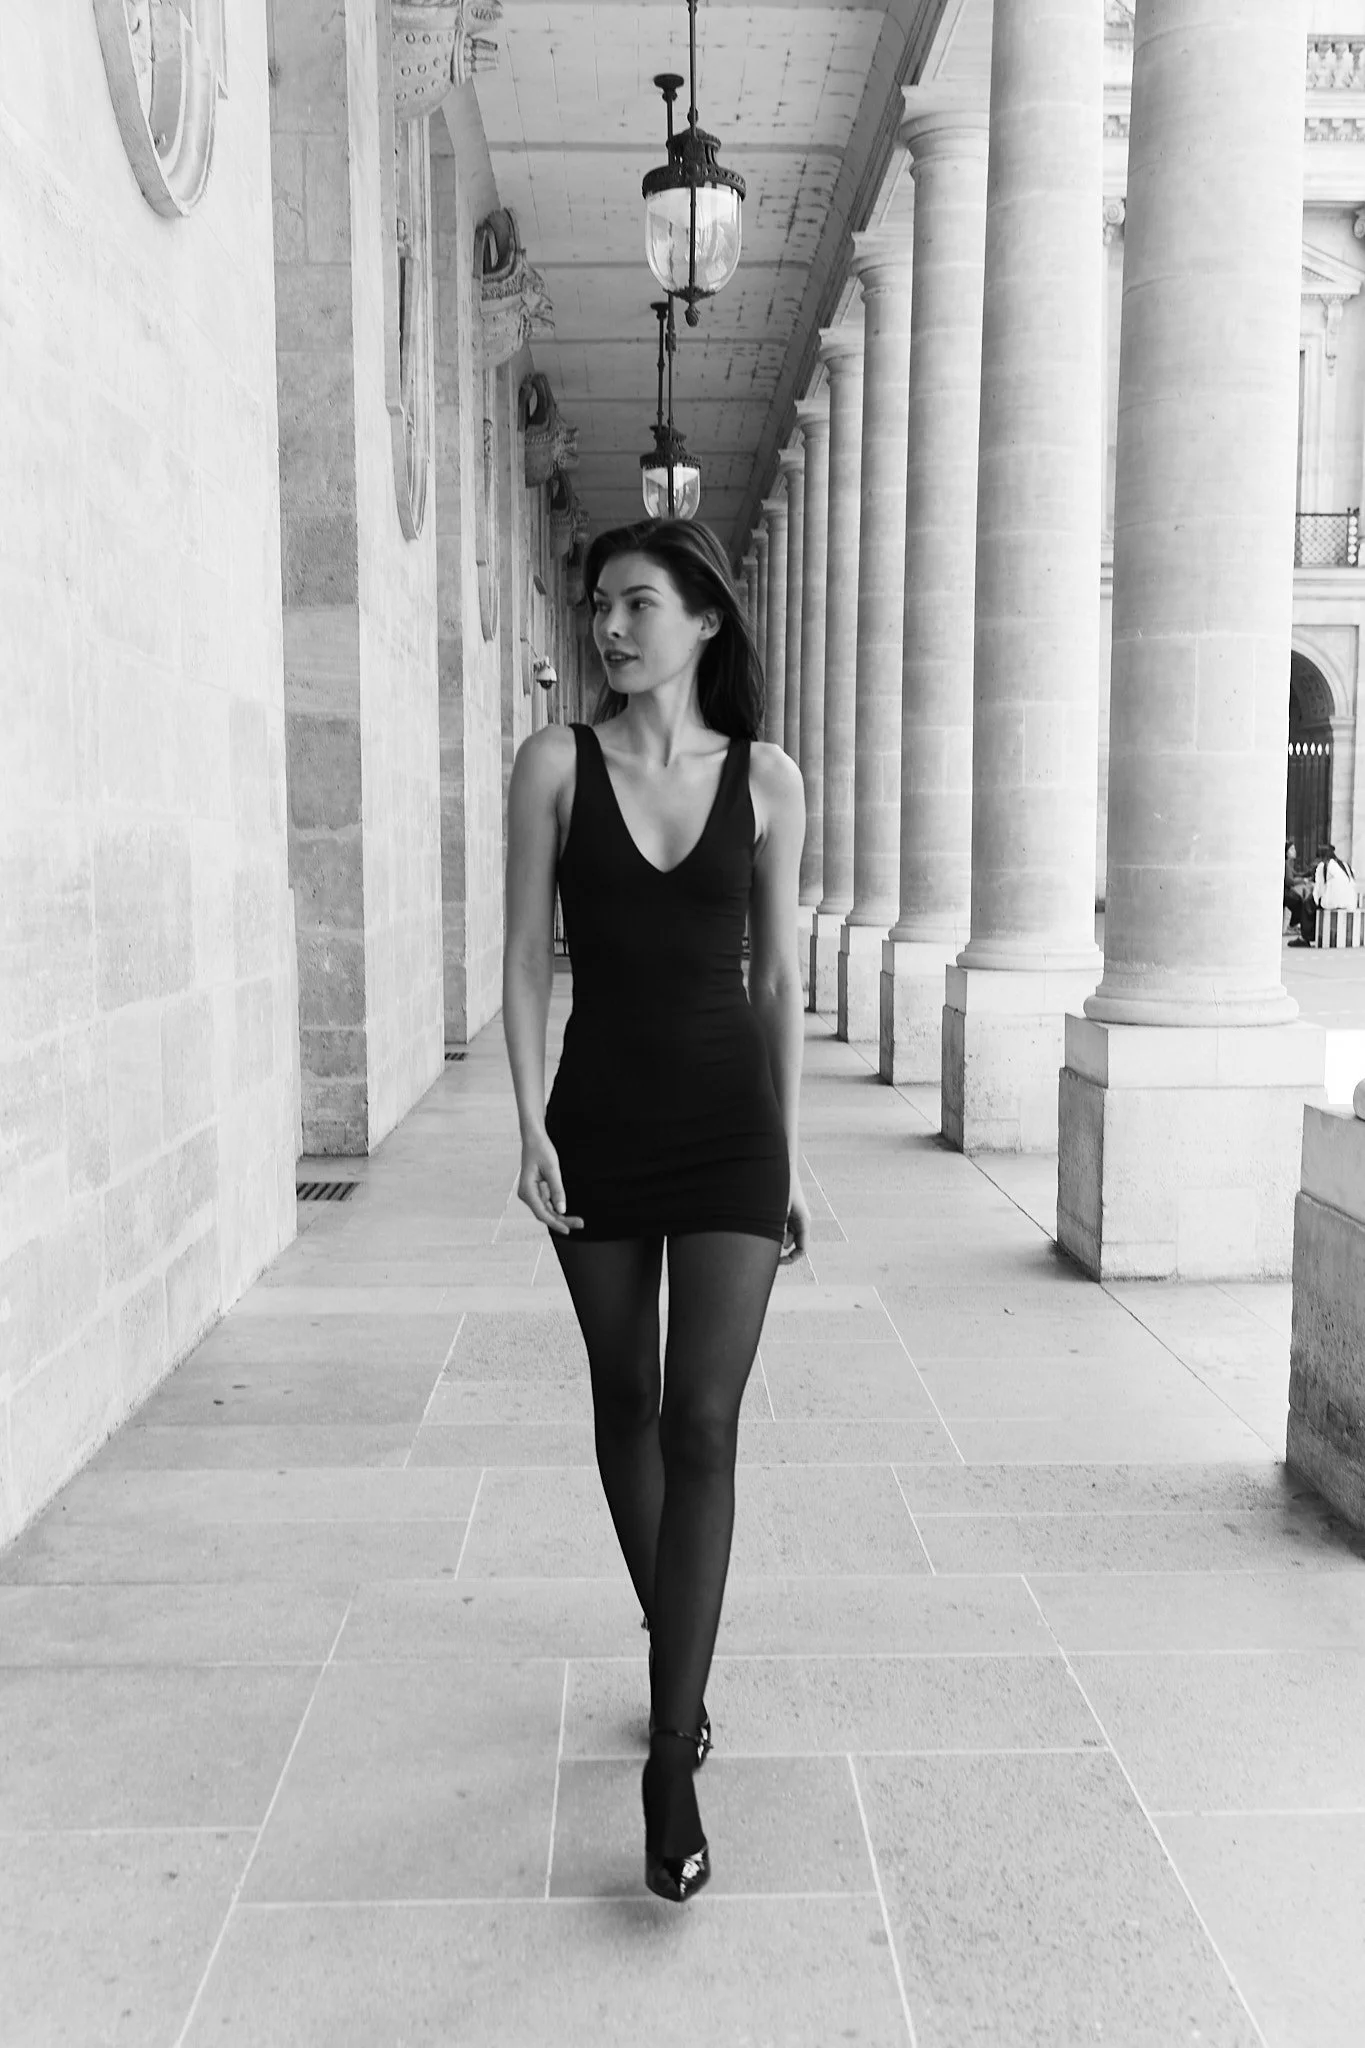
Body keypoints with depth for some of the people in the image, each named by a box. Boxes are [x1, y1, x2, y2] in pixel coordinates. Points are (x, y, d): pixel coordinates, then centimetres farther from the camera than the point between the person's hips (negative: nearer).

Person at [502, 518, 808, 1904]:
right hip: (600, 1119, 1)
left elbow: (778, 979, 6)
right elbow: (525, 956, -1)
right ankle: (674, 1650, 38)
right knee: (625, 1403, 14)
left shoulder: (767, 780, 1)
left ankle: (670, 1762, 1)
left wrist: (790, 1160, 6)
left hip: (729, 1125, -1)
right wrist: (531, 1127, -11)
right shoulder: (554, 763, -1)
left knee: (702, 1425, -7)